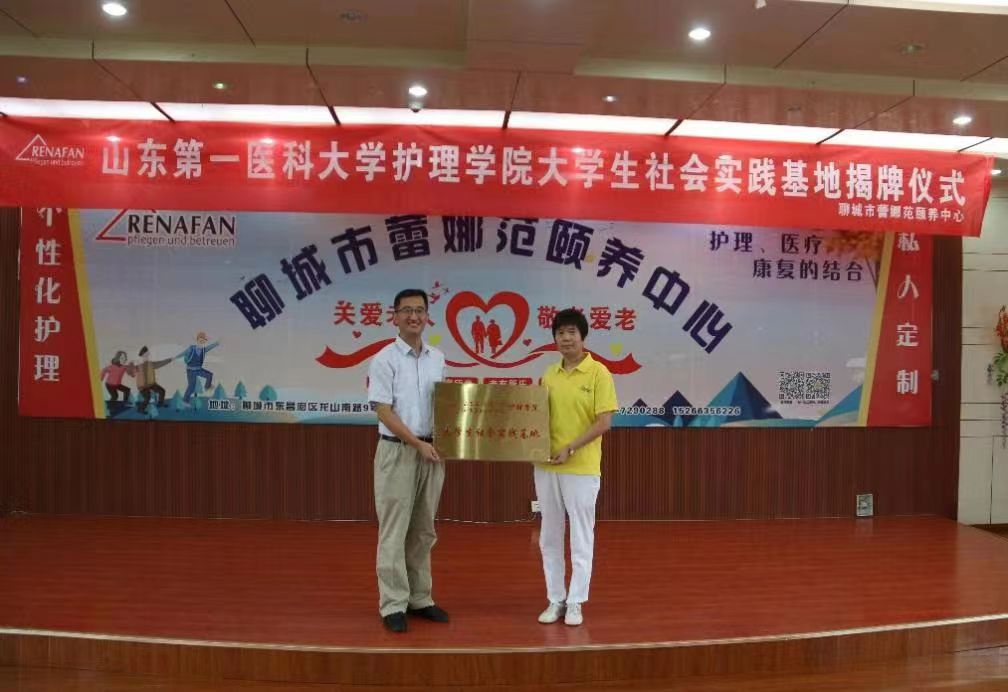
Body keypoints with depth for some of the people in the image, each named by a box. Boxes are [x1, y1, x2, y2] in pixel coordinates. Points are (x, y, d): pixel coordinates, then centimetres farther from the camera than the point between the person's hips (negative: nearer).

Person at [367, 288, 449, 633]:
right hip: (397, 451, -5)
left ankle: (420, 599, 22)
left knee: (423, 531, 12)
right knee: (394, 532, -1)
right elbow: (384, 411, -12)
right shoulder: (385, 359, -7)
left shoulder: (438, 358, 9)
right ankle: (393, 605, 7)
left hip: (432, 451, 6)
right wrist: (417, 444, -15)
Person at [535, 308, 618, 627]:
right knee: (549, 537, 11)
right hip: (546, 466, 5)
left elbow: (604, 422, -12)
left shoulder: (598, 373, -7)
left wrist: (570, 449, -18)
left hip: (582, 468, -5)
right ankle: (555, 600, 23)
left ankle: (575, 603, 16)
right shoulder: (549, 374, 9)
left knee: (581, 539, 5)